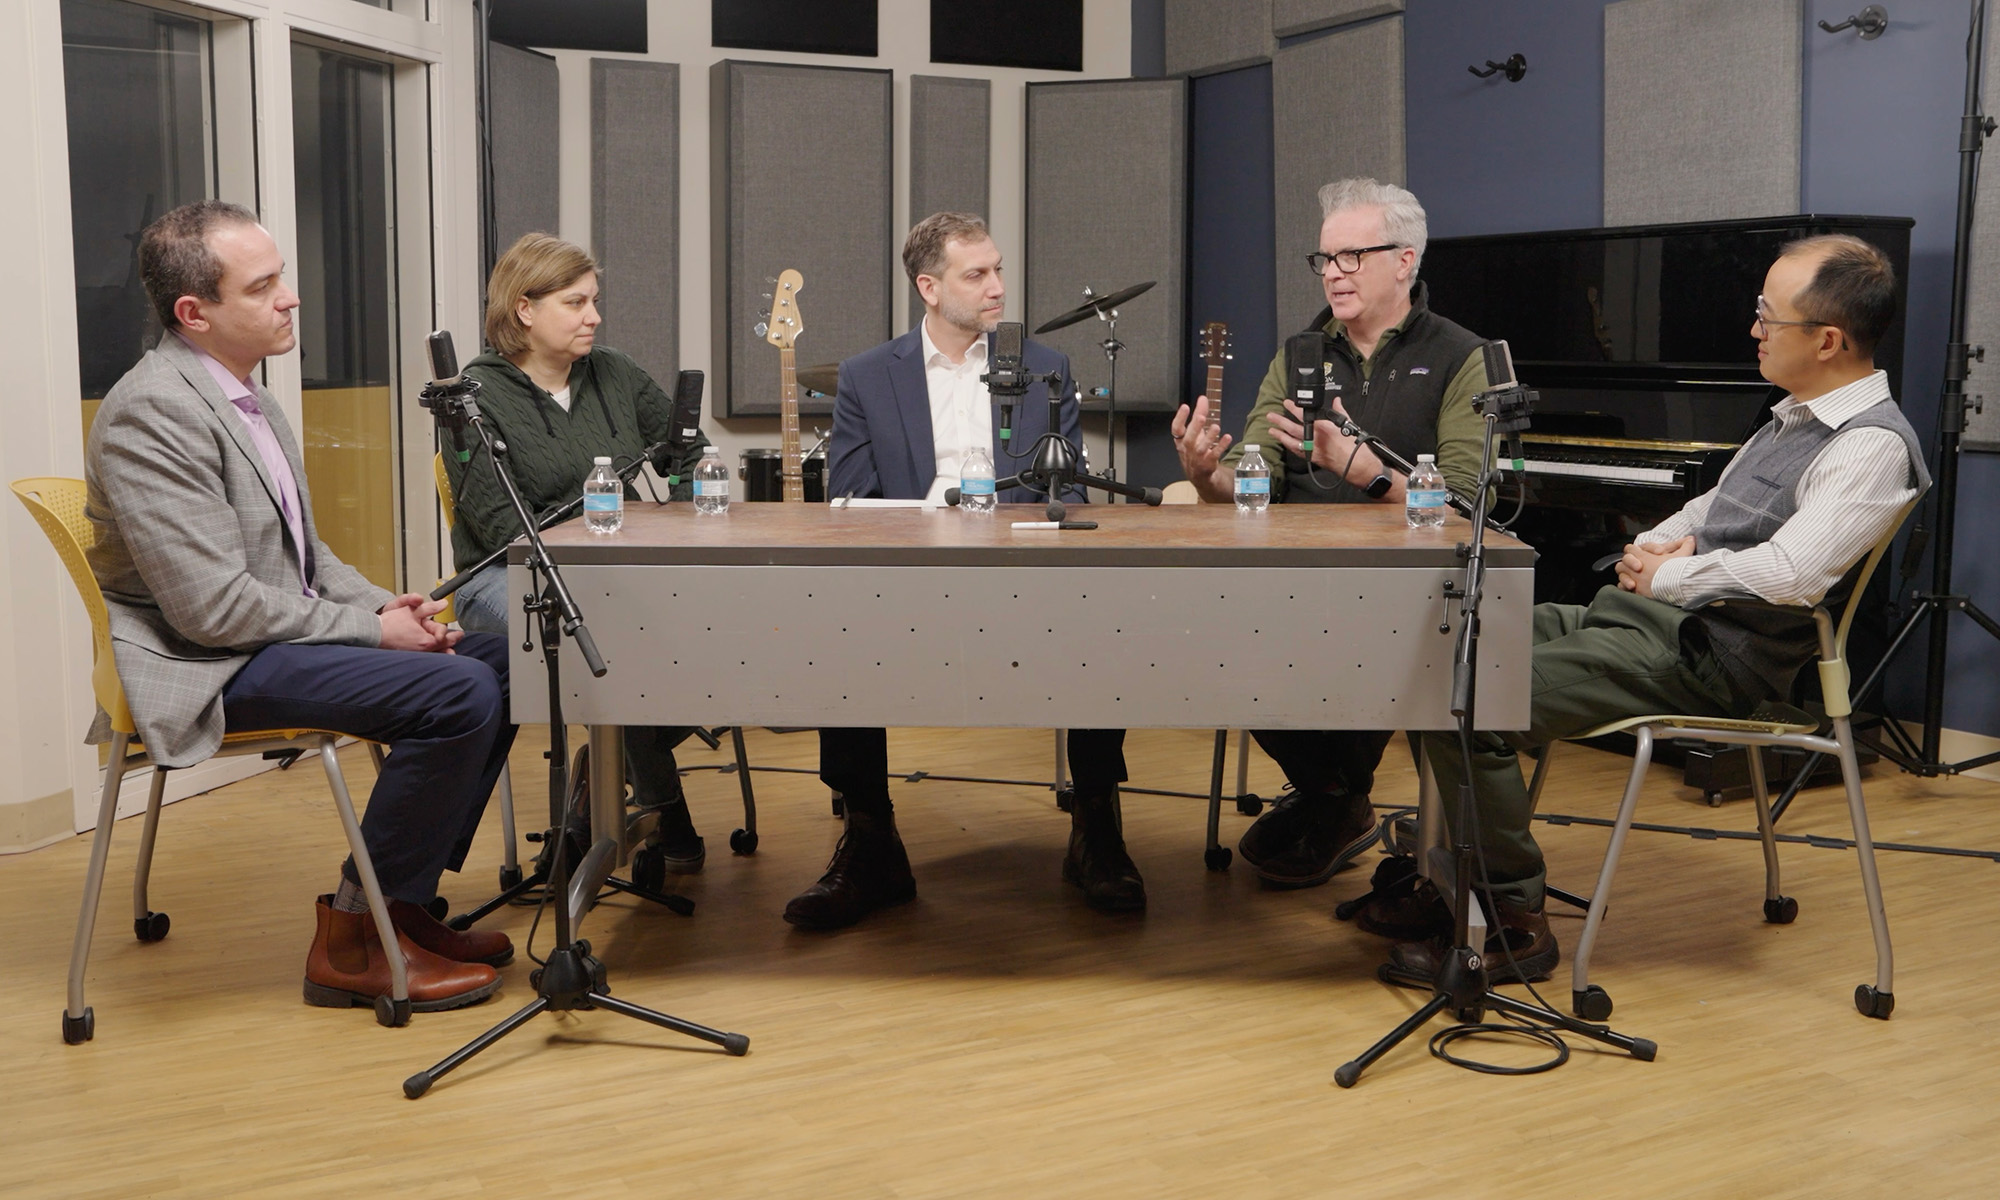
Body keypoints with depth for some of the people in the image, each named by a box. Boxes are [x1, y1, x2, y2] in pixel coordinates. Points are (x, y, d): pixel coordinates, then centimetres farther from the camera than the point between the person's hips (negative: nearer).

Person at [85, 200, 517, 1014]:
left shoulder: (243, 393, 13)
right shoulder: (154, 412, -19)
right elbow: (213, 605, -23)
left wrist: (389, 606, 1)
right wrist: (371, 628, -16)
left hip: (276, 633, 10)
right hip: (204, 667, -10)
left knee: (498, 660, 3)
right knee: (459, 693, -23)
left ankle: (405, 902, 8)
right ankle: (354, 939, -9)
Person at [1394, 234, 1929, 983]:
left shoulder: (1873, 444, -14)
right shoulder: (1796, 417, 17)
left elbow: (1790, 575, -28)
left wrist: (1667, 576, -13)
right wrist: (1653, 546, 6)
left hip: (1704, 660, -10)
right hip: (1646, 614, 10)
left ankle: (1514, 923, -9)